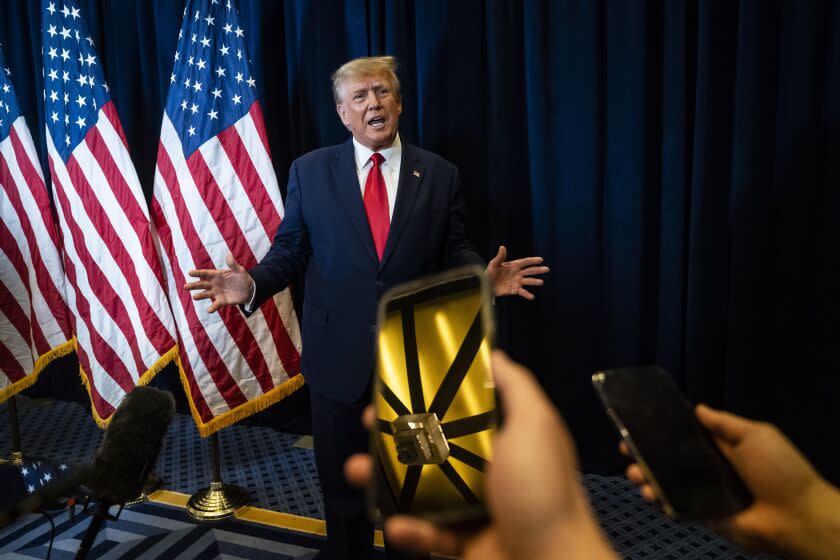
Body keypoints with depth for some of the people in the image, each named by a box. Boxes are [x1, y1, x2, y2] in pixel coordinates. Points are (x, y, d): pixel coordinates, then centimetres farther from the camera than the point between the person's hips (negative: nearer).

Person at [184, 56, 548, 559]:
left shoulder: (440, 175, 0)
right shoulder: (309, 171, 0)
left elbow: (454, 252, 1)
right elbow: (290, 249, 0)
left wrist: (483, 276, -19)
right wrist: (253, 284, -18)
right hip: (339, 356, 0)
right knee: (342, 485, 17)